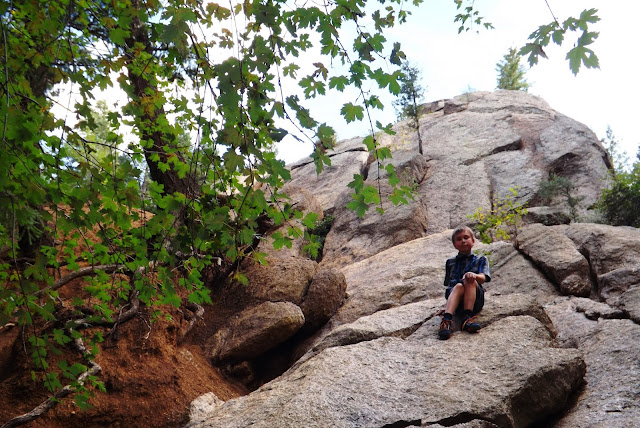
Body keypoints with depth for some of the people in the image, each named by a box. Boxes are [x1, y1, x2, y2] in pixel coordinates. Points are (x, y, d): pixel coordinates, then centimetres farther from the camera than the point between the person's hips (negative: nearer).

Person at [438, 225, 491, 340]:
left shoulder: (480, 260, 18)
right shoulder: (451, 262, 24)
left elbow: (483, 278, -2)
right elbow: (447, 284, 24)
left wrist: (474, 275, -24)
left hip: (475, 300, 0)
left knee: (470, 281, -30)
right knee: (459, 286, -33)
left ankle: (467, 318, -40)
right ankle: (447, 319, -54)